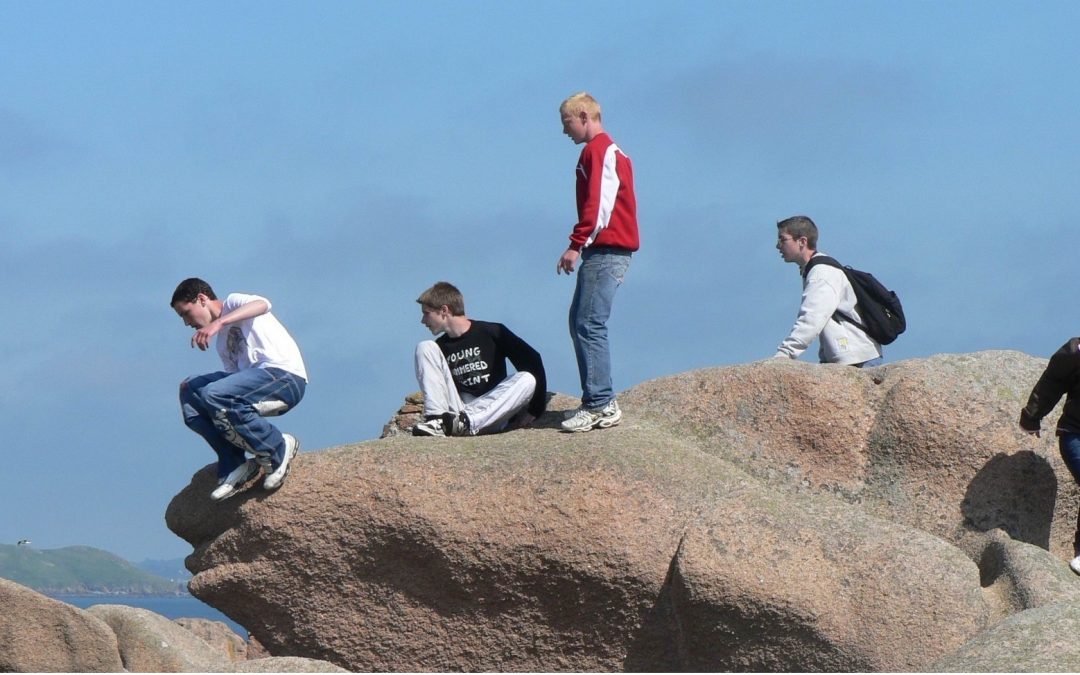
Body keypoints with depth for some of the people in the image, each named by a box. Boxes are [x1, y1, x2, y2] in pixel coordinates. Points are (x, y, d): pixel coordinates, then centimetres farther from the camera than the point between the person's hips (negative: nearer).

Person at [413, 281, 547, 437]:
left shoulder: (492, 333, -1)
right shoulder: (440, 347, 9)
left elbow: (533, 360, -4)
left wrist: (534, 411, -6)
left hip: (491, 415, -2)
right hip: (456, 410, 2)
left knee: (527, 379, -29)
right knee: (425, 348, -5)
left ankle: (467, 421, -42)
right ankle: (436, 419, -25)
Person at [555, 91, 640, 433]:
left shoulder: (597, 150, -8)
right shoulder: (610, 150, 23)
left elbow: (598, 203, -18)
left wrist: (577, 245, -20)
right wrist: (583, 245, 19)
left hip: (606, 251, -11)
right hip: (609, 251, 11)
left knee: (589, 325, -13)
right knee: (580, 323, 12)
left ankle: (600, 406, -17)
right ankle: (600, 401, 11)